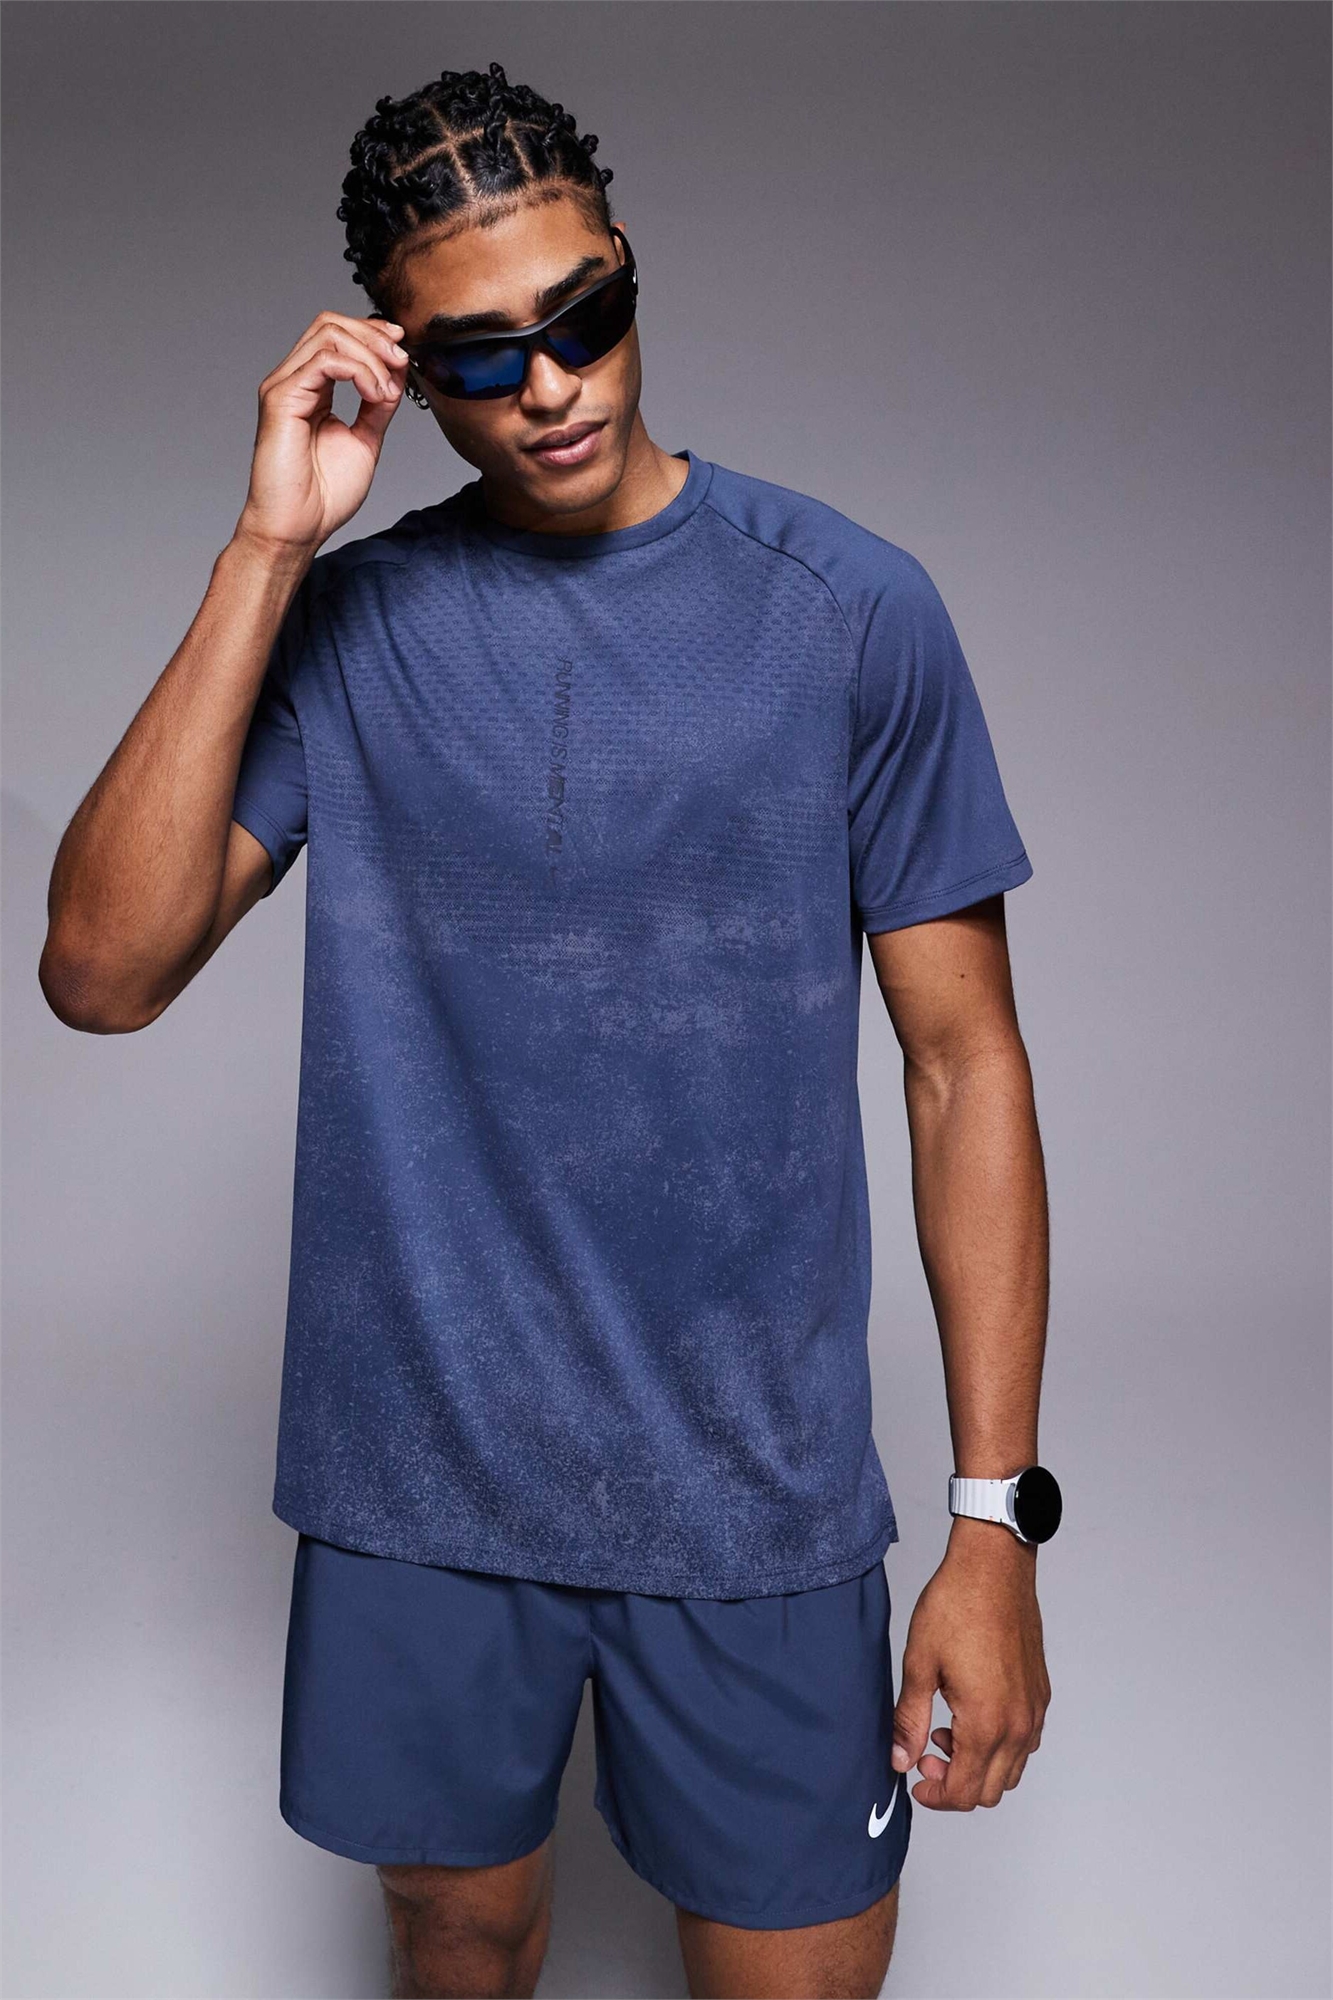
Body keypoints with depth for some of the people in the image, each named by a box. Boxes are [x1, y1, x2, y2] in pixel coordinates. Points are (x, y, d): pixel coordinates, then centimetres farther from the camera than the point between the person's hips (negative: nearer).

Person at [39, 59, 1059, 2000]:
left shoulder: (848, 606, -6)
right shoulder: (350, 621, -1)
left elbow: (965, 1060, -5)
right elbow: (101, 970, -13)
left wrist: (997, 1518, -8)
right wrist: (267, 549, -17)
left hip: (754, 1483, -1)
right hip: (414, 1473, 2)